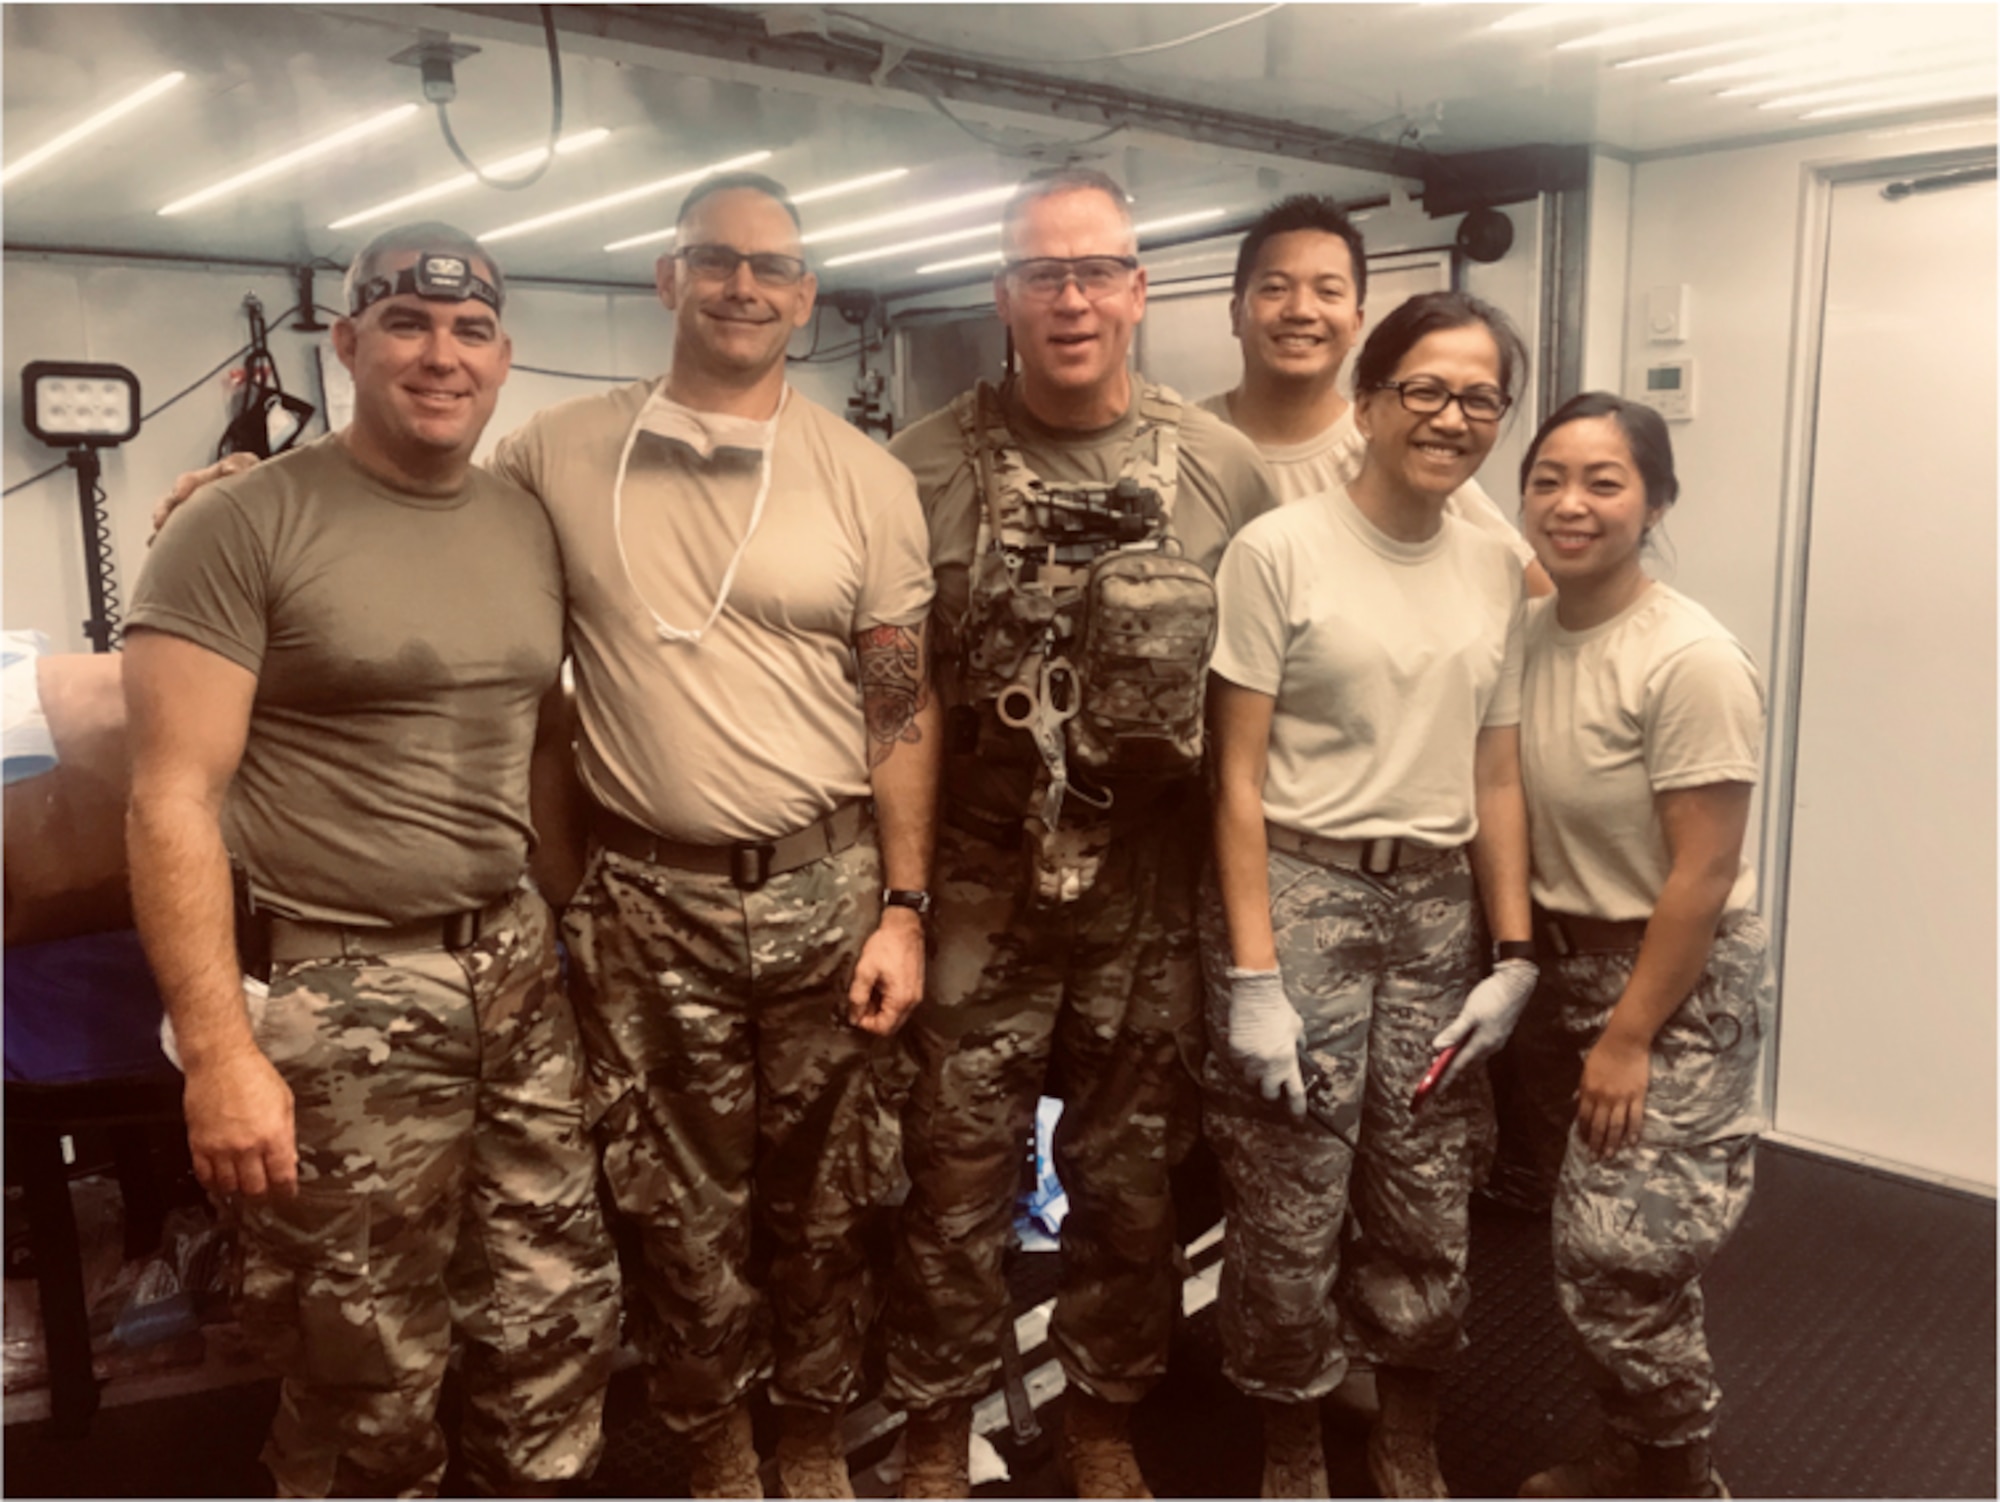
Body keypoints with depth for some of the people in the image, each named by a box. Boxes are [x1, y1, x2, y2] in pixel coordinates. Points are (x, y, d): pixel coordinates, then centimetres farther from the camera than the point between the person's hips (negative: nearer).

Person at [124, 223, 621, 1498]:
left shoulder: (533, 527, 9)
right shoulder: (245, 528, -9)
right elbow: (175, 801, -12)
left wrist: (581, 939, 10)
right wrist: (218, 1052, -18)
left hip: (520, 974, 6)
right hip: (339, 997, -5)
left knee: (561, 1323, 15)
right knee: (369, 1383, 9)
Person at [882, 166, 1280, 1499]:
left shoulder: (1225, 470, -1)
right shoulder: (927, 467, -6)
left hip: (1157, 897, 2)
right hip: (979, 893, -1)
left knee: (1133, 1183, 16)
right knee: (958, 1184, 11)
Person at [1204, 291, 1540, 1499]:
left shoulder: (1495, 571, 9)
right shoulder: (1280, 550, -8)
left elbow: (1497, 780, 12)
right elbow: (1240, 778, -9)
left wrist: (1515, 955, 6)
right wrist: (1251, 976, -13)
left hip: (1440, 910, 5)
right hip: (1300, 896, -4)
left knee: (1429, 1216, 13)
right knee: (1292, 1219, 5)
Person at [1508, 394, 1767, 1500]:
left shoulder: (1692, 660, -21)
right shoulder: (1528, 632, 0)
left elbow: (1703, 875, -19)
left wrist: (1628, 1038, -15)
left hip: (1683, 983, -6)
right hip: (1565, 963, 6)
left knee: (1619, 1257, -3)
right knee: (1602, 1253, 15)